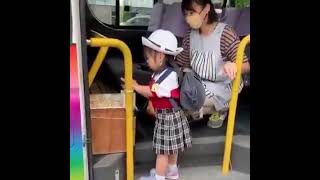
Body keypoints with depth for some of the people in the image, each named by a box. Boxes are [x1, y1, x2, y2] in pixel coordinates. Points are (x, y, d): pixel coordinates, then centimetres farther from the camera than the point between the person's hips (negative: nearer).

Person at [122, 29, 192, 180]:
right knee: (170, 147, 24)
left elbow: (151, 92, -22)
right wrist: (138, 87, 0)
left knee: (163, 149, 2)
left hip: (169, 116, -10)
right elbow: (151, 93, 6)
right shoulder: (160, 73, 4)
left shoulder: (169, 76, -26)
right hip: (166, 115, 10)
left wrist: (135, 86, -13)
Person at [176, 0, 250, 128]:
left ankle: (221, 108, 1)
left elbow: (246, 66, -19)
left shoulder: (225, 33, -18)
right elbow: (180, 65, 4)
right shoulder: (190, 35, 0)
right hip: (199, 83, 6)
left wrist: (232, 65, -42)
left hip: (223, 86, -5)